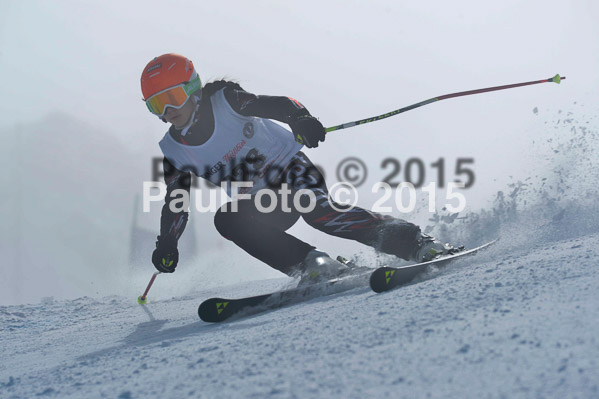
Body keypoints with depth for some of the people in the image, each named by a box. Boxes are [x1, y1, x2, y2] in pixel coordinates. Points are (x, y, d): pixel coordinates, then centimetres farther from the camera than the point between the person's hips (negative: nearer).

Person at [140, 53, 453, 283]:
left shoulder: (224, 101, -16)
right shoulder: (173, 152, -3)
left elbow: (273, 104, -29)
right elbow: (175, 202, 4)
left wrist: (299, 117, -50)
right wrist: (166, 244, -10)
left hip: (291, 168, -5)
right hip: (261, 205, 5)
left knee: (316, 210, -34)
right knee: (225, 219, -26)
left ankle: (415, 243, -29)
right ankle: (313, 266, -28)